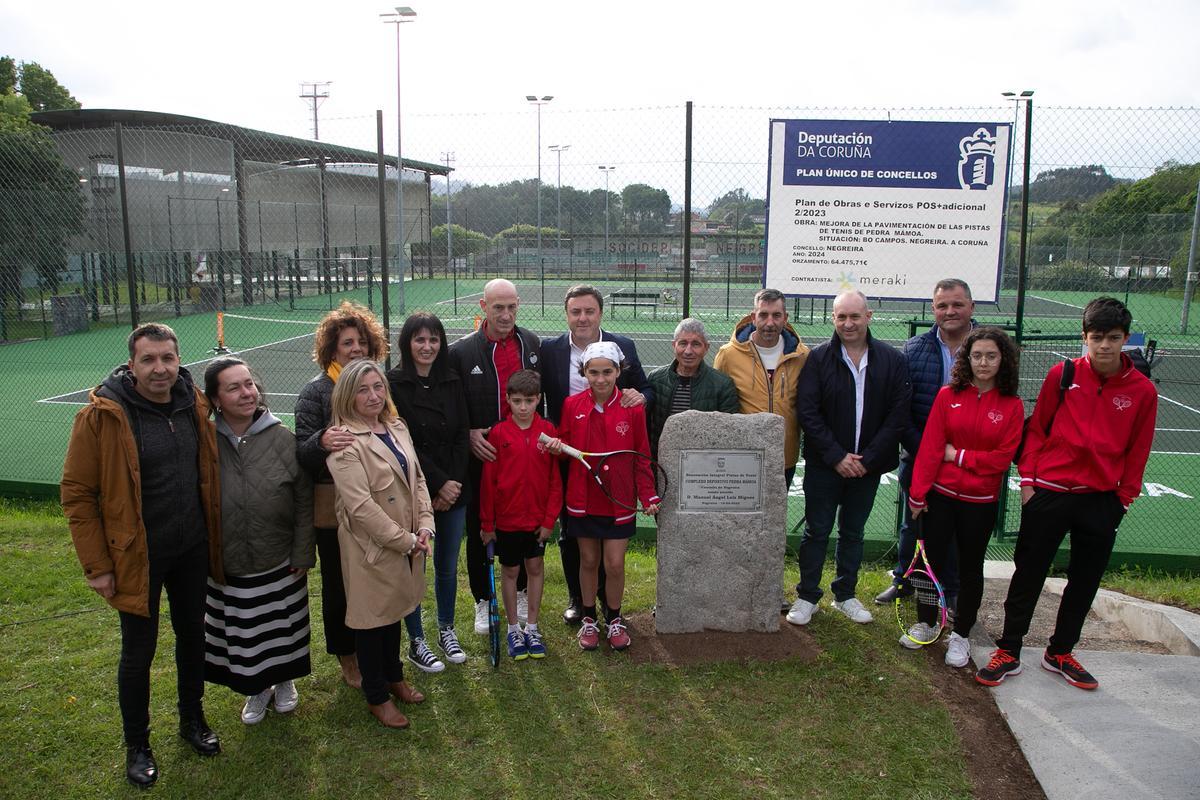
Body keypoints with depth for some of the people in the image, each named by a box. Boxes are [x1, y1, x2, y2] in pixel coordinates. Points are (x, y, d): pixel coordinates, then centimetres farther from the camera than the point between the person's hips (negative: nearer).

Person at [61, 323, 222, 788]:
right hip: (138, 556, -4)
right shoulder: (102, 416, -17)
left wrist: (213, 536, 10)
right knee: (139, 650, 9)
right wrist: (97, 565, -13)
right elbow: (77, 493, -13)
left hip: (192, 549, 4)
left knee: (192, 633, 19)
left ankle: (192, 719, 41)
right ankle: (136, 745, 31)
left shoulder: (194, 405, -3)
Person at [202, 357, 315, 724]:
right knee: (242, 636, 16)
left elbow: (304, 501, -6)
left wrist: (302, 554, -6)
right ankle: (256, 690, 41)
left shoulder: (282, 439, -12)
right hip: (228, 566, 1)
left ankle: (284, 681, 44)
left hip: (280, 563, 0)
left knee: (282, 630, 18)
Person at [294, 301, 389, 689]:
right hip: (334, 507, -3)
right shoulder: (316, 391, -6)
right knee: (339, 584, 10)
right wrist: (322, 442, -33)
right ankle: (347, 656, 28)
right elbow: (301, 452, -11)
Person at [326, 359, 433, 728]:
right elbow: (360, 505, -23)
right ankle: (377, 697, 28)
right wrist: (405, 540, -19)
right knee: (372, 617, 10)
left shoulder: (397, 427, 5)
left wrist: (425, 526, -7)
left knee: (394, 610, 23)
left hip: (407, 541, 7)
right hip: (371, 546, -7)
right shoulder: (344, 441, -18)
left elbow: (417, 479, 6)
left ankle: (393, 676, 43)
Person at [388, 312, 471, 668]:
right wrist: (438, 484, -14)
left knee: (447, 565, 15)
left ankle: (446, 631, 34)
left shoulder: (452, 382, 5)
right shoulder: (393, 385, -9)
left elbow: (462, 436, 3)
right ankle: (416, 641, 24)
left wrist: (453, 484, -8)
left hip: (454, 490, 4)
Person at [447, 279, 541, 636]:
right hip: (481, 456, -3)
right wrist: (469, 434, -16)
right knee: (479, 532, 10)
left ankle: (521, 593, 34)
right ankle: (483, 600, 29)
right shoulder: (462, 351, -9)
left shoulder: (532, 342, 2)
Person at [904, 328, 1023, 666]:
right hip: (941, 495, 1)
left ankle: (960, 635, 26)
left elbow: (1002, 458, -8)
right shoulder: (948, 395, -4)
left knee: (970, 567, 11)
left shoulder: (1012, 406, -4)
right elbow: (929, 446, -6)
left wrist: (957, 455, -10)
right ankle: (924, 624, 28)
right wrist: (918, 493, -7)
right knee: (932, 559, 9)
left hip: (980, 502, 0)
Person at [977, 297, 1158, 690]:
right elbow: (1036, 429, 2)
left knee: (1084, 582, 14)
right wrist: (1028, 479, -2)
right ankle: (1008, 652, 19)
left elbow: (1138, 452, 5)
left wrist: (1124, 498, 5)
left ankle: (1060, 653, 32)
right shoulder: (1062, 374, -5)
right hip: (1049, 492, -2)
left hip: (1101, 500, 2)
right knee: (1028, 575, 6)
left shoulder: (1142, 390, -2)